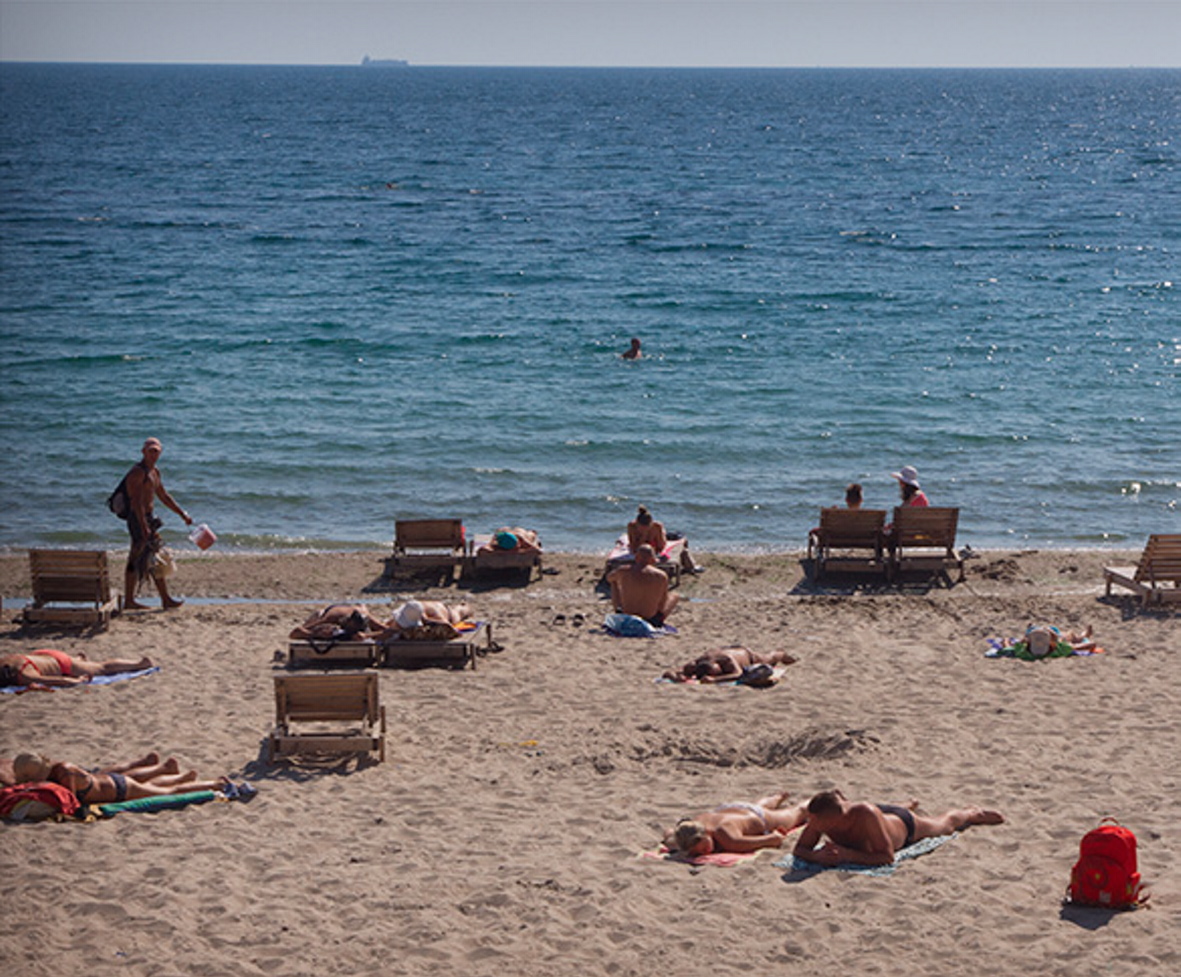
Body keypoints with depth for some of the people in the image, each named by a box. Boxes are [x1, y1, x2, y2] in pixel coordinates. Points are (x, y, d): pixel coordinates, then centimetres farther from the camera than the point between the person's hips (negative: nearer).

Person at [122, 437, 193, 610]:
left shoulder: (154, 472, 17)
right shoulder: (138, 472, -14)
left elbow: (164, 496, 25)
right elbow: (136, 501, -22)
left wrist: (182, 514, 23)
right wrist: (144, 527, -28)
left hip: (147, 519, 10)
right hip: (138, 519, -10)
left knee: (136, 562, 10)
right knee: (155, 561, -8)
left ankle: (129, 601, 13)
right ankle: (166, 599, -4)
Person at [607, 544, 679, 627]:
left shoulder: (623, 571, -13)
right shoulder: (661, 576, -14)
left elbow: (609, 578, 13)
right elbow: (662, 605, -2)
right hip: (650, 620, -1)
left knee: (614, 581, 27)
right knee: (673, 596, 27)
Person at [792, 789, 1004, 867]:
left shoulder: (866, 815, -51)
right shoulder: (819, 819, -38)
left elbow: (887, 856, -47)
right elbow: (800, 848, -28)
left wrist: (847, 855, -55)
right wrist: (817, 856, -50)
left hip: (904, 825, -4)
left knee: (945, 824, 29)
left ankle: (973, 813, 60)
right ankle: (909, 804, 75)